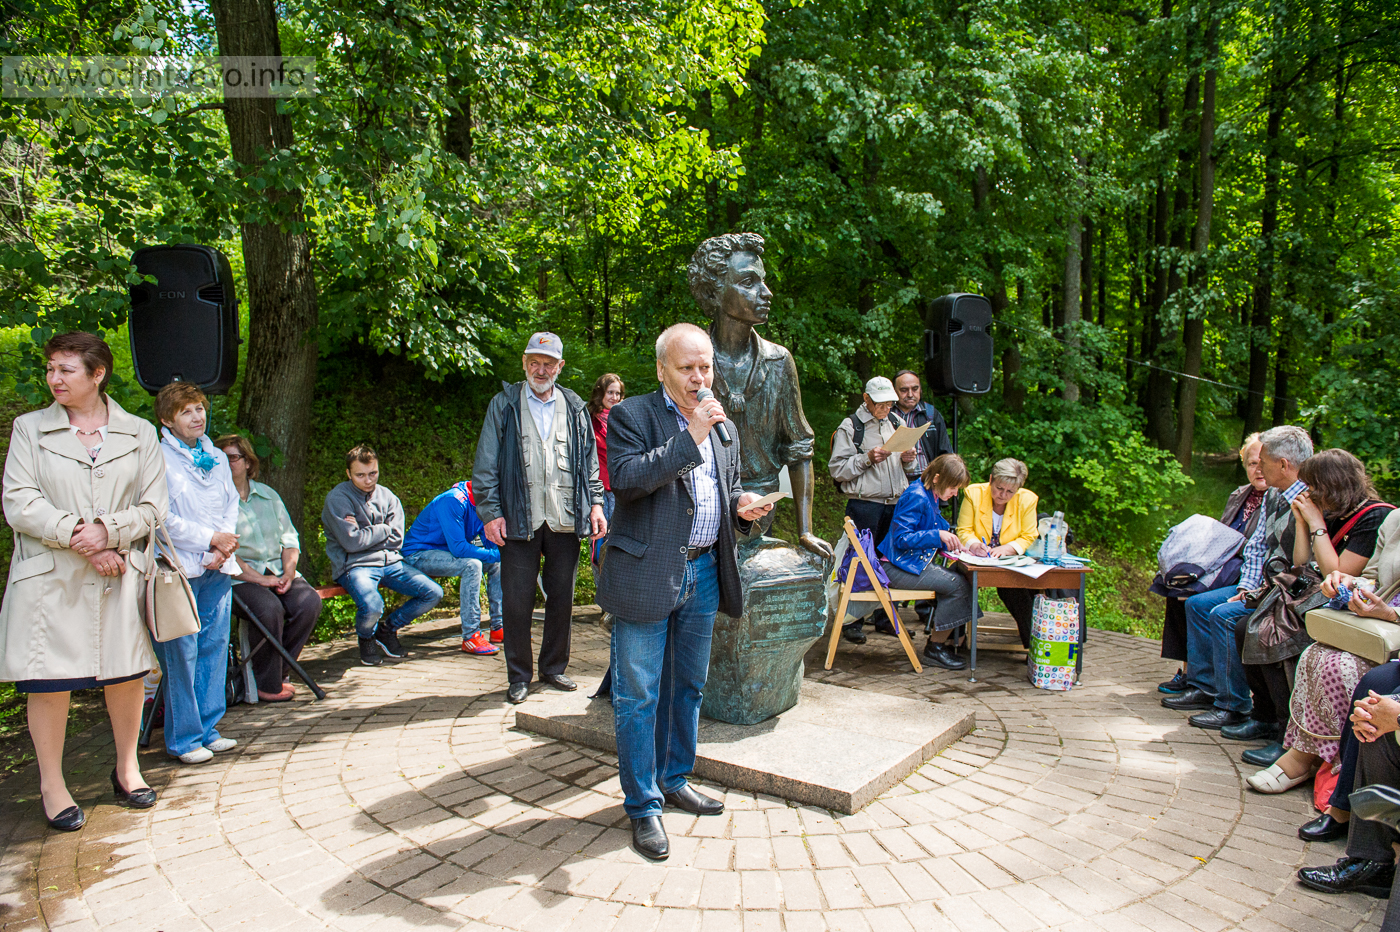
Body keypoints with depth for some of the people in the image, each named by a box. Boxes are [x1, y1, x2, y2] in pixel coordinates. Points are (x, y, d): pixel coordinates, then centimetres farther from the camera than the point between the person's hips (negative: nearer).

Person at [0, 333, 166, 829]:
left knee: (127, 675, 8)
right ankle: (52, 784, 19)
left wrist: (108, 531, -14)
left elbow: (153, 506, 3)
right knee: (49, 681, 3)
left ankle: (127, 769, 27)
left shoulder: (139, 433, 7)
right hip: (49, 578, -1)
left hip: (120, 578, 1)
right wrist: (77, 536, -15)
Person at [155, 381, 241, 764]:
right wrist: (210, 539, -11)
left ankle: (208, 729, 20)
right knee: (181, 653, -3)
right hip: (180, 569, -6)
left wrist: (225, 547, -2)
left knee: (215, 646, 9)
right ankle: (184, 738, 9)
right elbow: (162, 519, -11)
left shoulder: (217, 457, 15)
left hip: (218, 568, 6)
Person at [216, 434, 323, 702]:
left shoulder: (268, 495, 17)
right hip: (241, 577, -5)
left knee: (309, 602, -23)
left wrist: (289, 571, -5)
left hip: (279, 571, 5)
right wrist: (259, 579, -18)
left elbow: (289, 538, 14)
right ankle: (267, 684, -12)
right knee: (270, 609, -32)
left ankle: (280, 671, -3)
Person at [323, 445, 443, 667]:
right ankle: (366, 638, 5)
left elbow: (396, 540, 2)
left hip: (390, 562, 6)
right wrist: (383, 529, -5)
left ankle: (388, 628, 15)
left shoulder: (387, 497, 9)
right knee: (372, 607, -34)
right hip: (355, 565, -5)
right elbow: (352, 542, -15)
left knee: (433, 593, -8)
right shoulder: (337, 498, -7)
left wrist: (365, 533, -9)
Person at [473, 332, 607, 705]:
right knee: (518, 601, 2)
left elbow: (589, 461, 15)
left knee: (561, 597, 10)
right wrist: (490, 512, -5)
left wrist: (595, 504, 4)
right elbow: (486, 464, 3)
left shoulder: (575, 408, 12)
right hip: (520, 521, -2)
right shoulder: (504, 405, 6)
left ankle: (554, 667, 26)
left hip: (566, 520, 2)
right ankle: (519, 676, 16)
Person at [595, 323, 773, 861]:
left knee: (688, 687, 17)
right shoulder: (631, 416, -6)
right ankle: (643, 806, 14)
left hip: (703, 573, 7)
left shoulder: (721, 427, 13)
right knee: (639, 694, 1)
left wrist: (743, 506, -1)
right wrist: (690, 436, -22)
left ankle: (673, 781, 35)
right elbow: (625, 479, -21)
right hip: (646, 575, -6)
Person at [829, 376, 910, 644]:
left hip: (896, 504, 5)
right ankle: (852, 621, 5)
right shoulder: (850, 427, -1)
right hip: (864, 504, -5)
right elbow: (837, 469, -8)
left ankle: (883, 617, 20)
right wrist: (867, 458, -17)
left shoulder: (896, 422, 15)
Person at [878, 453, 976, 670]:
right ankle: (935, 648, -6)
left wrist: (949, 542, 5)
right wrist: (938, 536, -25)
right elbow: (901, 538, -22)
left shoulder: (932, 497, 14)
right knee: (958, 584, -18)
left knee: (964, 579, -3)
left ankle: (942, 642, 3)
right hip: (900, 568, -10)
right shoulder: (916, 497, -17)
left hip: (918, 563, 10)